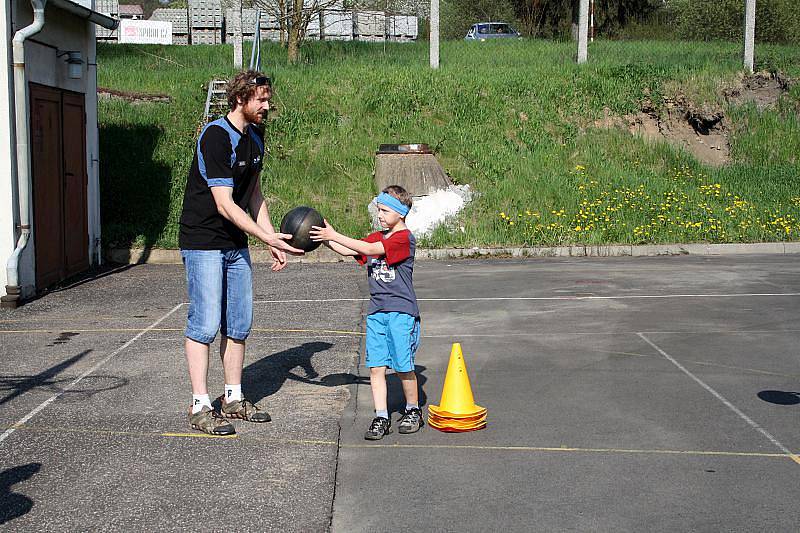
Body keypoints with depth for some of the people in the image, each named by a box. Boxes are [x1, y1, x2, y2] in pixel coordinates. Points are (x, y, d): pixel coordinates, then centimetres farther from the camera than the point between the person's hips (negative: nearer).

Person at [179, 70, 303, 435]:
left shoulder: (255, 137, 9)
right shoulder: (216, 136, -18)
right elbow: (225, 205, -22)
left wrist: (273, 240, 7)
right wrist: (267, 238, -24)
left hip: (236, 244, 9)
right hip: (203, 242, -8)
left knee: (239, 324, 10)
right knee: (205, 324, -8)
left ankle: (233, 399, 20)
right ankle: (200, 407, 0)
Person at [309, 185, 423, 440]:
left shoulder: (404, 238, -10)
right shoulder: (377, 237, 17)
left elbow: (370, 249, -19)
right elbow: (349, 251, 10)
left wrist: (334, 235, -19)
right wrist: (326, 239, -6)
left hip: (401, 311, -7)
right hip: (376, 311, 7)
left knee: (403, 366, 1)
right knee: (376, 367, 1)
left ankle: (413, 411, 21)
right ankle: (381, 418, 5)